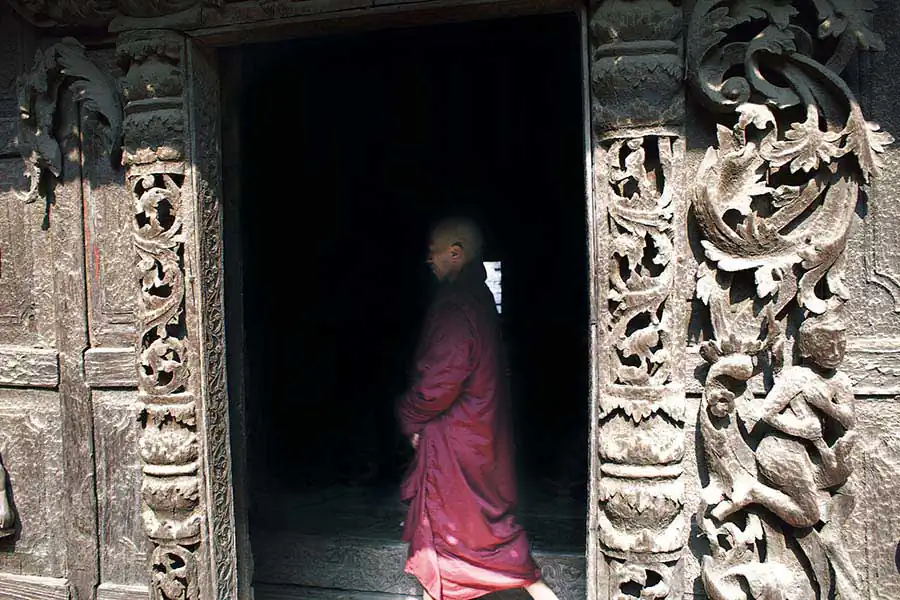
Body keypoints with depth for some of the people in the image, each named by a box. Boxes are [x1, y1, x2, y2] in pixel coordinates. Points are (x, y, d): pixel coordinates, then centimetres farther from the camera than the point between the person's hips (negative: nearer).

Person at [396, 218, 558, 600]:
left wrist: (410, 418, -7)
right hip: (483, 429, 9)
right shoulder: (479, 297, 8)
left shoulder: (454, 307, -23)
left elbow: (441, 379, -25)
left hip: (454, 437, -9)